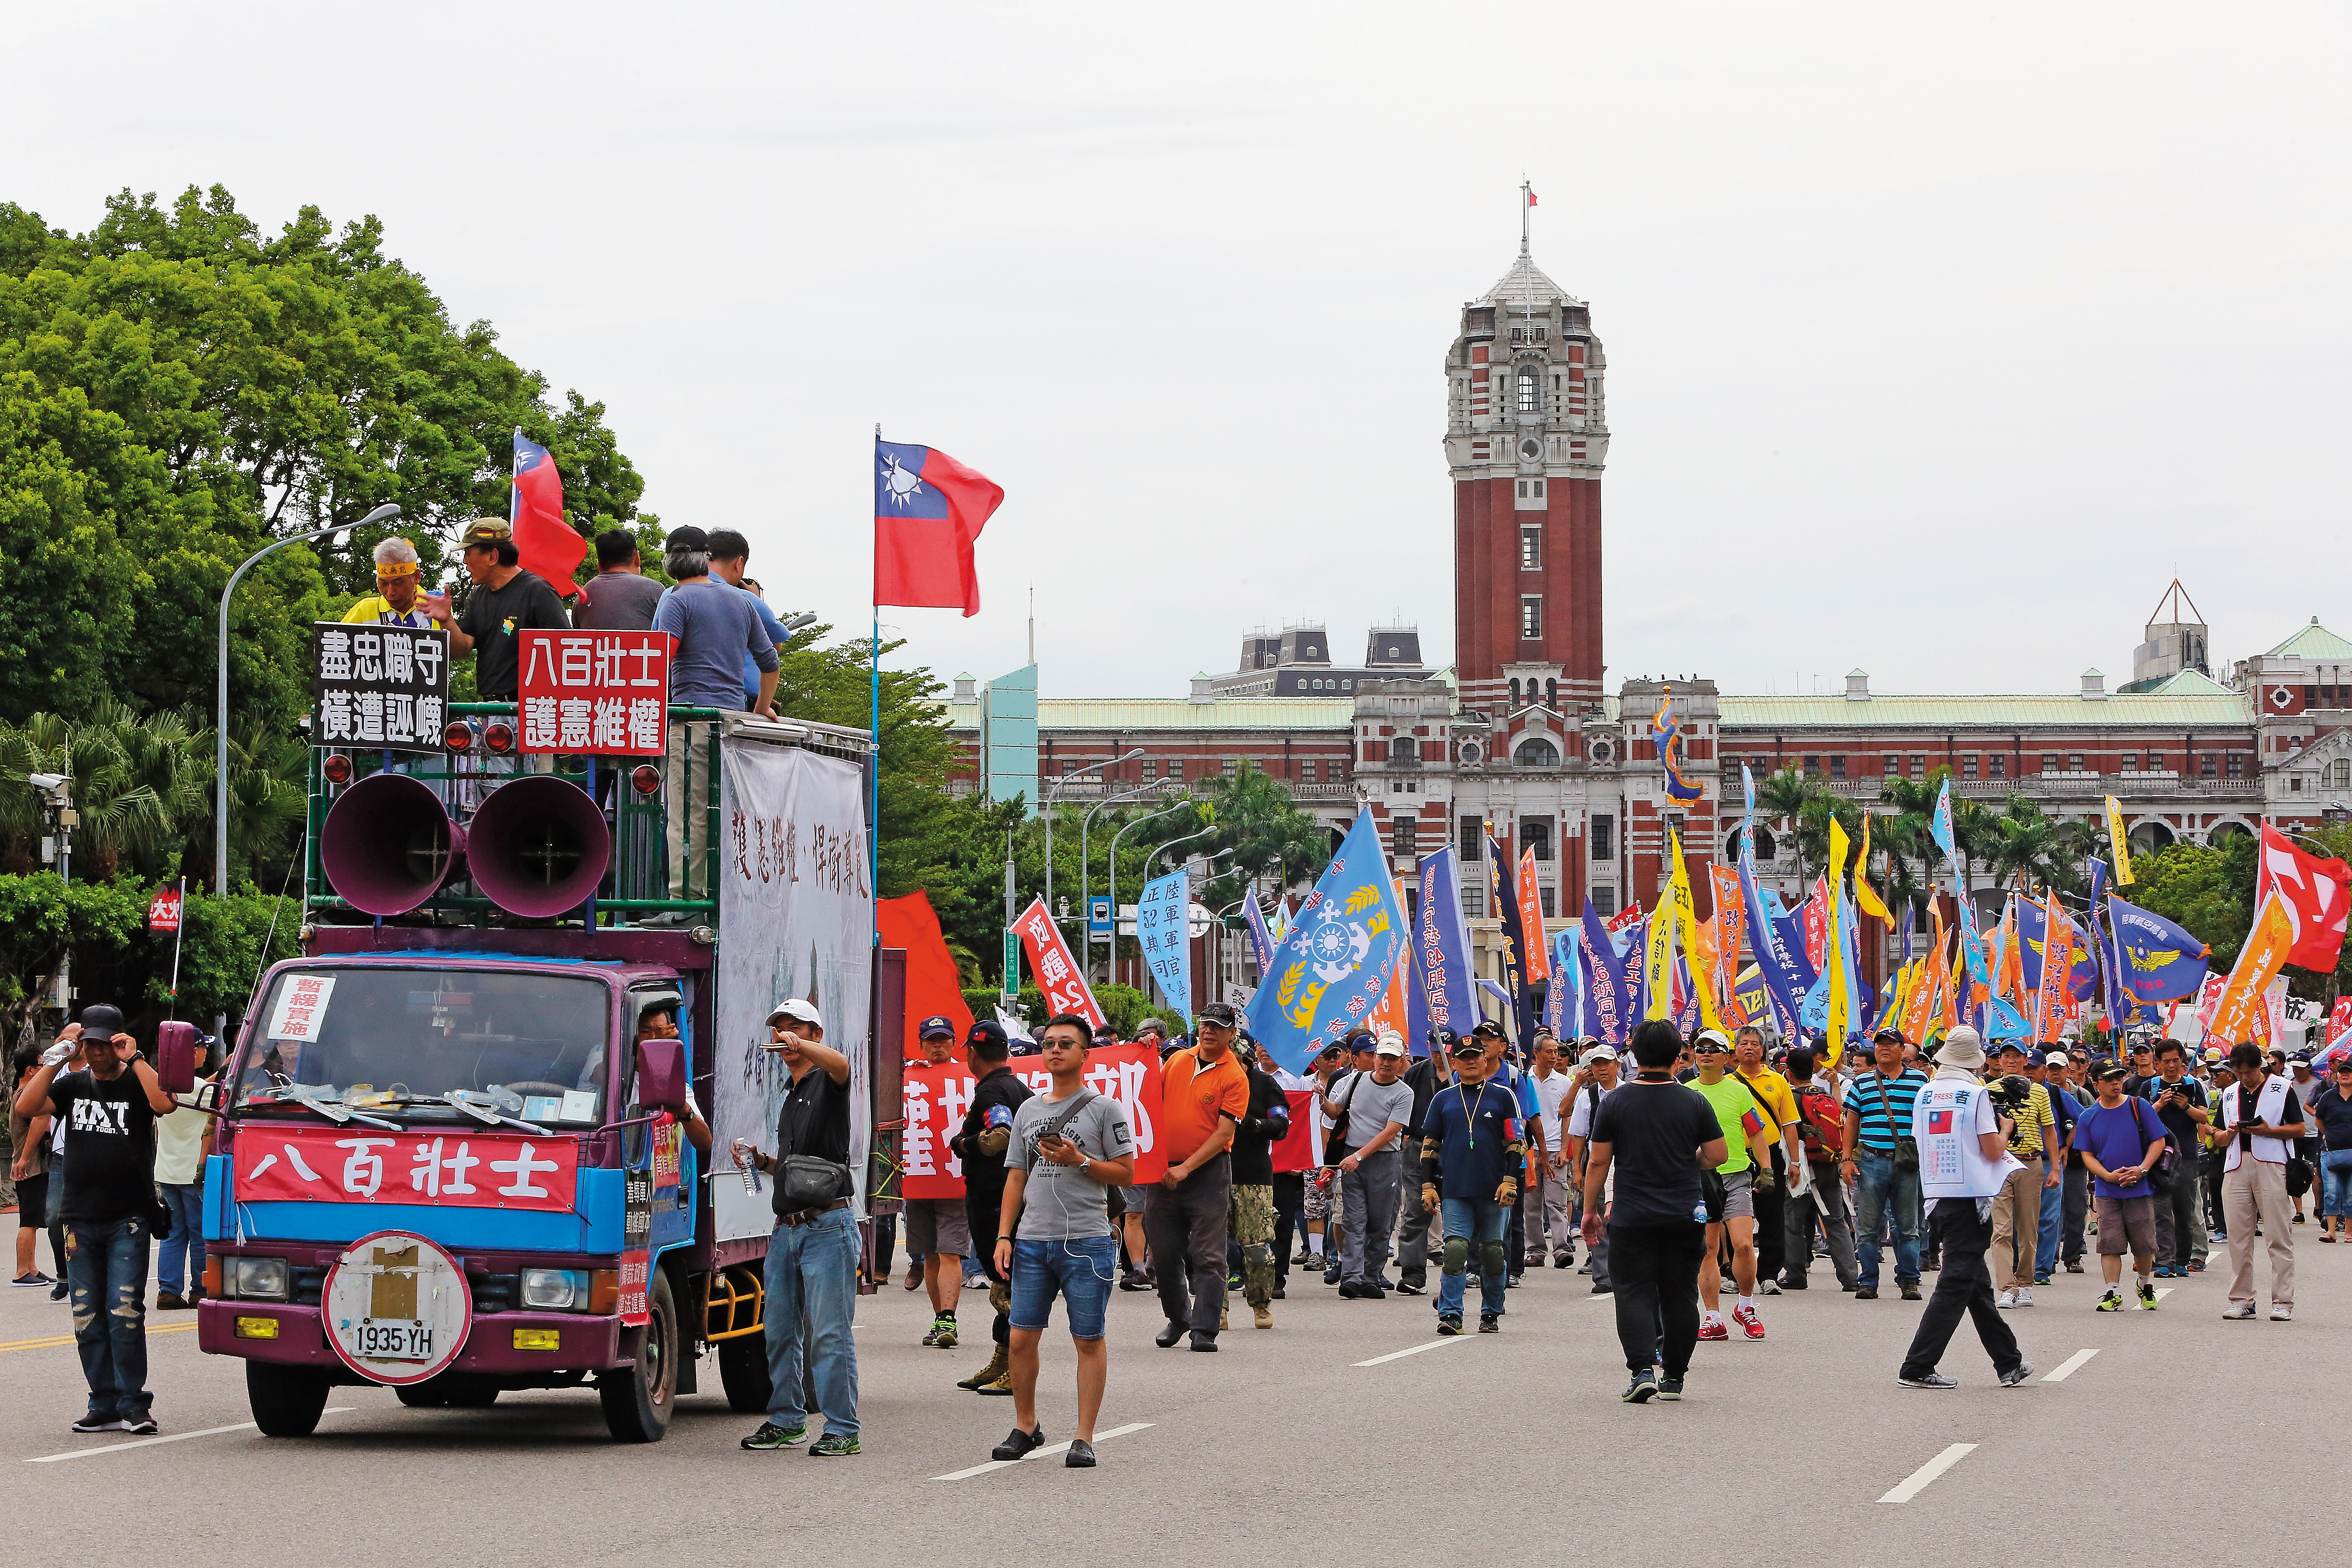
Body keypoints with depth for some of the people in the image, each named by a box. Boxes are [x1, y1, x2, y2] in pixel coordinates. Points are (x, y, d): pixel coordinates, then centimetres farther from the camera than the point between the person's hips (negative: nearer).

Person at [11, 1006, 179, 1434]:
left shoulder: (136, 1082, 2)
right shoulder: (73, 1085, 12)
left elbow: (165, 1103, -20)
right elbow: (26, 1107, -3)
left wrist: (133, 1059, -15)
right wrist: (56, 1057, -6)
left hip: (128, 1219, -4)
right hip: (80, 1218, 4)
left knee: (125, 1314, -10)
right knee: (88, 1318, 4)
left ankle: (133, 1405, -6)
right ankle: (104, 1406, 10)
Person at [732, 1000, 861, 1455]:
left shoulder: (827, 1083, -3)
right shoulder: (791, 1097, 22)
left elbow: (839, 1064, -29)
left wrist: (800, 1045, -47)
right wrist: (762, 1161, 12)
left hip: (827, 1225, -8)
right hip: (786, 1228, 8)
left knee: (830, 1332, -9)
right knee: (780, 1330, 10)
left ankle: (843, 1429, -8)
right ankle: (786, 1421, 19)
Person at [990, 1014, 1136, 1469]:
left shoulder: (1104, 1108, 1)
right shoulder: (1028, 1110, 16)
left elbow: (1126, 1173, -1)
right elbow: (1016, 1179, 17)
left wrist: (1078, 1160, -14)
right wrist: (1004, 1236, 8)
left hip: (1086, 1242, -4)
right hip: (1032, 1240, 4)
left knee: (1088, 1340, -1)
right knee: (1021, 1338, 2)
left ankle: (1084, 1438, 3)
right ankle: (1026, 1426, 18)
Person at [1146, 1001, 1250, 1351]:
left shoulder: (1235, 1078, -6)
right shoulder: (1176, 1061, 9)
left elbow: (1224, 1132, -12)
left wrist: (1187, 1168, -17)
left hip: (1208, 1174, -5)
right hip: (1165, 1171, 5)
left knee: (1208, 1256, -6)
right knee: (1165, 1252, 10)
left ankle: (1205, 1329, -5)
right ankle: (1177, 1318, 27)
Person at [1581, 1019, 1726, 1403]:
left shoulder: (1615, 1102, -3)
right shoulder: (1695, 1102, -1)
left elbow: (1598, 1162, -1)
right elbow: (1718, 1154, 2)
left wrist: (1590, 1210, 8)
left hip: (1630, 1217, -1)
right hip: (1684, 1216, 1)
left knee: (1635, 1292, 0)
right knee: (1680, 1295, 10)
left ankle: (1642, 1368, -16)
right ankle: (1674, 1376, 14)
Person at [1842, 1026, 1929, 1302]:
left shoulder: (1920, 1080, 8)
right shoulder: (1862, 1082, 10)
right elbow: (1851, 1122, 11)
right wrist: (1848, 1159, 3)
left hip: (1908, 1164, 0)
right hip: (1872, 1161, 0)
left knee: (1908, 1227, 4)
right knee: (1868, 1227, 0)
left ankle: (1909, 1281, 11)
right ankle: (1868, 1282, 6)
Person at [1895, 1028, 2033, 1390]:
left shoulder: (1925, 1095, 8)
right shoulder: (1976, 1094, -8)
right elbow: (1993, 1150, -9)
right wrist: (2006, 1130, 12)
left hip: (1936, 1197, 7)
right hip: (1970, 1197, -7)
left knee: (1976, 1283, 15)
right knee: (1956, 1285, -4)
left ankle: (2009, 1363, 23)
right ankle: (1917, 1368, -9)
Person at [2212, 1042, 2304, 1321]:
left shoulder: (2282, 1088, 4)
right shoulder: (2230, 1094, 19)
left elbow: (2299, 1129, 1)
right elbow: (2219, 1137, 21)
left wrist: (2267, 1131, -13)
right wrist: (2230, 1132, -2)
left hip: (2272, 1166, -5)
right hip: (2236, 1168, 5)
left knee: (2279, 1237, -6)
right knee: (2238, 1238, 4)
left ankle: (2283, 1302, -6)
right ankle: (2241, 1300, 10)